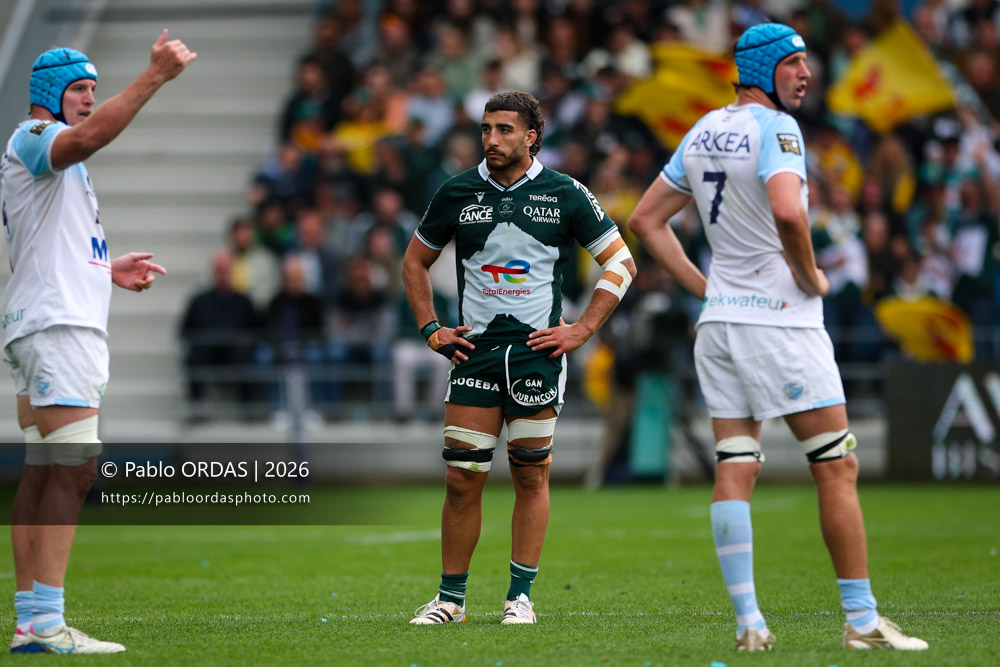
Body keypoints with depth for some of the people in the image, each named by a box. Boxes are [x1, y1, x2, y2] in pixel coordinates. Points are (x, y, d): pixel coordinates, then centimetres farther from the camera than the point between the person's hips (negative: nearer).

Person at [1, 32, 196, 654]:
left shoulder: (59, 159, 25)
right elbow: (87, 137, -31)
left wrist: (109, 270, 22)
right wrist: (155, 76, -34)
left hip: (70, 323, 11)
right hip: (56, 323, -11)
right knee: (74, 466, -17)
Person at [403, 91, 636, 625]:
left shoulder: (566, 195, 0)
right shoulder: (456, 193, 6)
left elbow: (620, 262, 6)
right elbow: (415, 261, 19)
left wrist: (583, 329, -2)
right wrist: (431, 329, 9)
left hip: (537, 348, -1)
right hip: (474, 346, 1)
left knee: (531, 474, 1)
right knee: (462, 476, -3)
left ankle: (520, 596, 9)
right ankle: (450, 597, 7)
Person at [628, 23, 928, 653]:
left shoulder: (703, 133, 12)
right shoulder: (775, 128, -13)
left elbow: (646, 220, 17)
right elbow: (787, 212, -31)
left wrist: (703, 287, 16)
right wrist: (812, 276, -13)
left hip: (719, 317, 8)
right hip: (782, 319, -8)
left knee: (735, 468, 3)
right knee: (838, 468, -1)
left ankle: (748, 623, -1)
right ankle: (862, 621, -1)